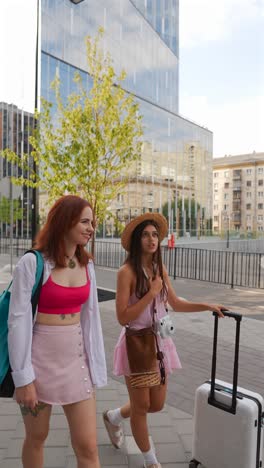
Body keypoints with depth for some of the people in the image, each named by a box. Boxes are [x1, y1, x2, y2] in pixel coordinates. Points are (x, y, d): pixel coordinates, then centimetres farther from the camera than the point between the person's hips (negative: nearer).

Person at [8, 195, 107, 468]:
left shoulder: (87, 265, 1)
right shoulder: (32, 262, -14)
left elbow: (90, 317, 6)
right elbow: (18, 320, -14)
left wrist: (94, 368, 8)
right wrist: (23, 377, -13)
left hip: (76, 357, 4)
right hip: (40, 358, -3)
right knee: (36, 438, 19)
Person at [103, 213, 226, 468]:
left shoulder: (160, 269, 3)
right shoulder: (127, 272, -17)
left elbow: (175, 303, 14)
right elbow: (123, 318, -19)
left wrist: (207, 306, 7)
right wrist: (151, 293, -22)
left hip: (159, 342, 7)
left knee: (156, 405, 19)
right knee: (141, 407, 11)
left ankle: (114, 416, 46)